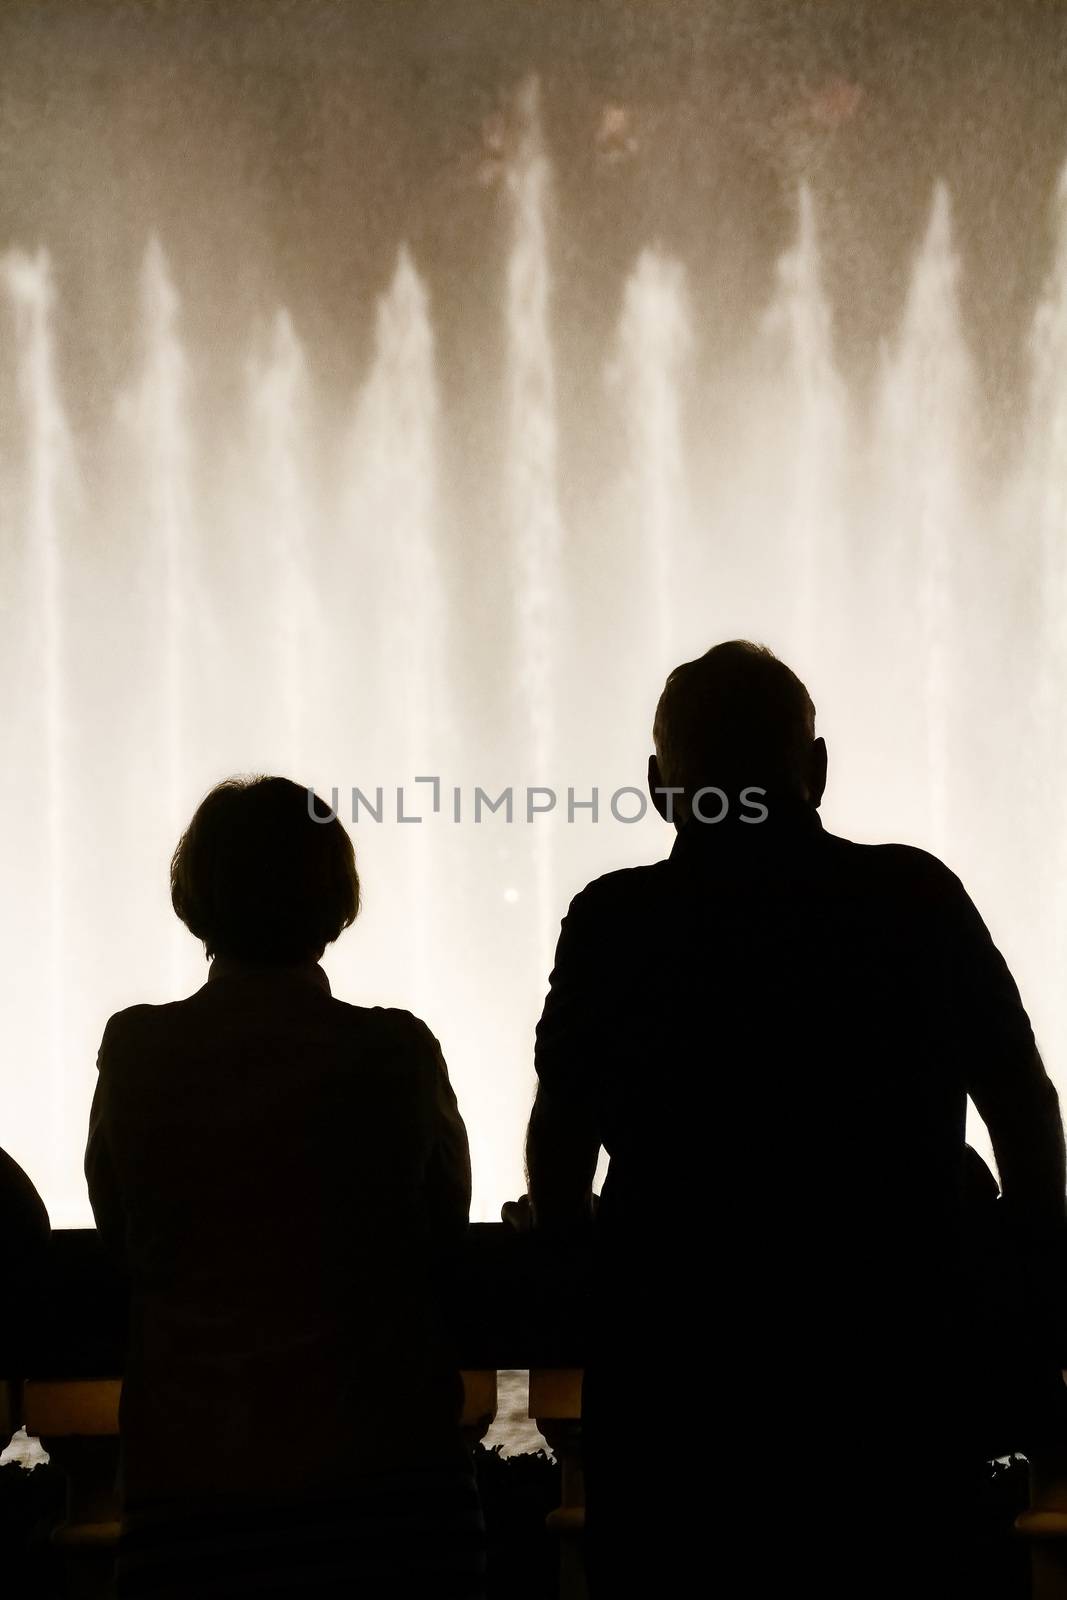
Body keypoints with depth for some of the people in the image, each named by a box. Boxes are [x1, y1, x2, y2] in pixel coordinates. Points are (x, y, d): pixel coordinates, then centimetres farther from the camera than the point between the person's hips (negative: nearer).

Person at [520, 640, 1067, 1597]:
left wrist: (568, 1265, 24)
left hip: (676, 1371, -1)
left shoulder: (617, 923, -5)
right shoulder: (918, 899, -1)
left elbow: (561, 1139, 4)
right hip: (894, 1365, 1)